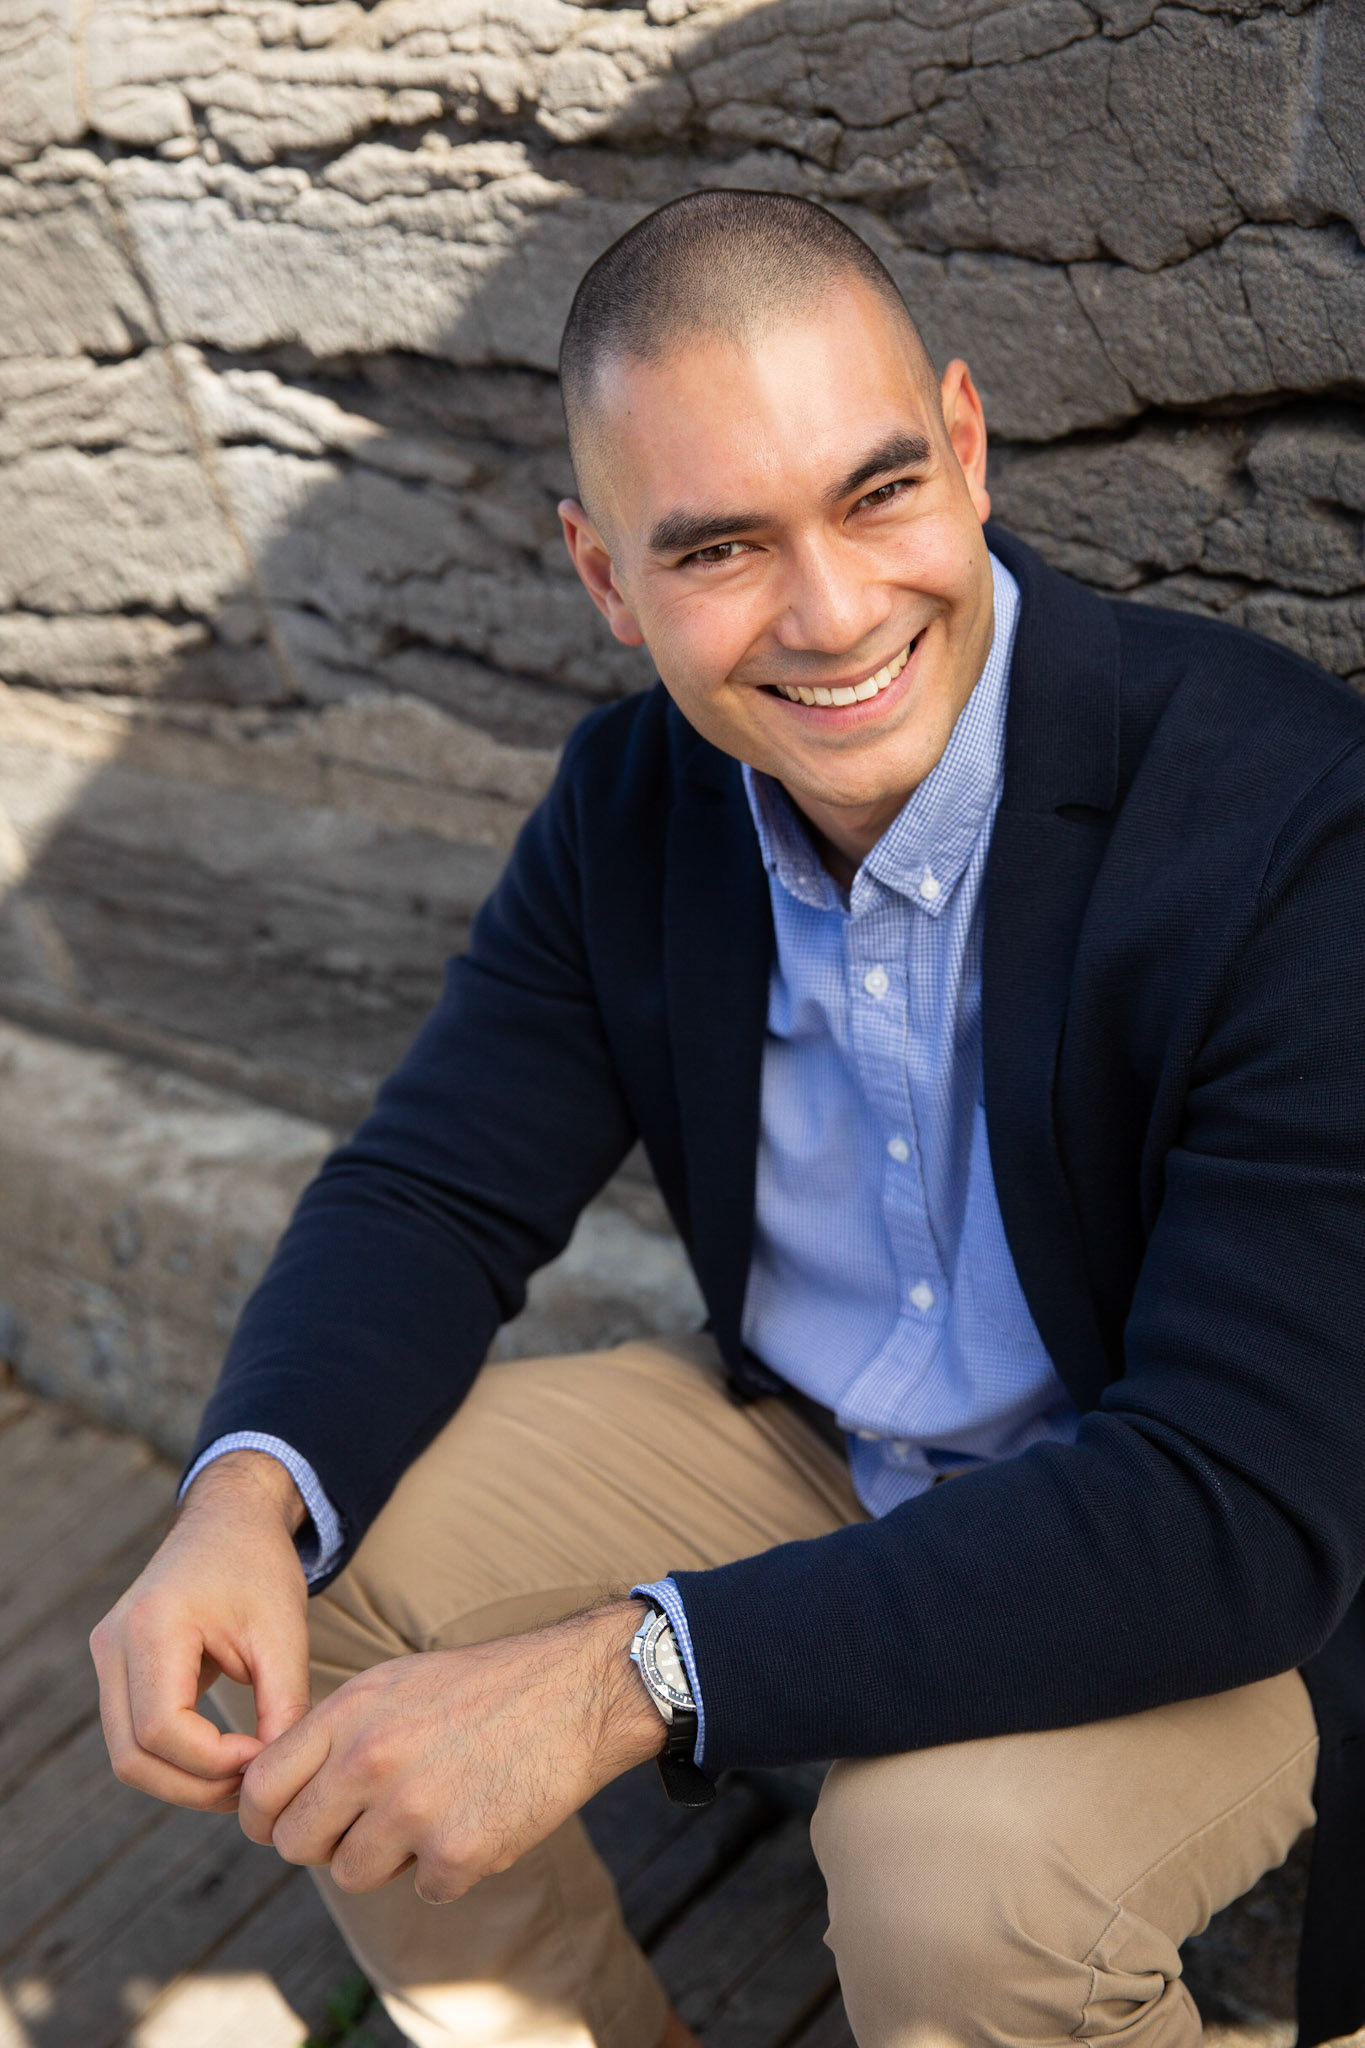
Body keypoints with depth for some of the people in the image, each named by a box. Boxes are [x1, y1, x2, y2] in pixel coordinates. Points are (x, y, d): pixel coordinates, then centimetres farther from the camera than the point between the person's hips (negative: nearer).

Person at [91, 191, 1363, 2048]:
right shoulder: (634, 800, -9)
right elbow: (437, 1190, -3)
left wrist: (622, 1676, -37)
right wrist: (243, 1506, -24)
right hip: (805, 1451, 5)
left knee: (961, 1858, -34)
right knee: (302, 1544, -7)